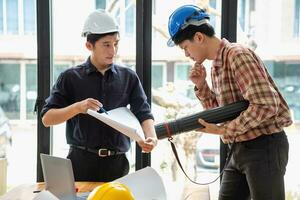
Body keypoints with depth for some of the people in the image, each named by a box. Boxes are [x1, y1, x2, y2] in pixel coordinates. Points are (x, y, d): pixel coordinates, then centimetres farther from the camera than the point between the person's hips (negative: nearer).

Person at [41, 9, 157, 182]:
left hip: (117, 163, 2)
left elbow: (144, 113, 0)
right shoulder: (71, 77, 1)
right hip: (81, 161, -1)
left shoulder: (129, 77, 7)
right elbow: (47, 119, -1)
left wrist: (151, 137, -21)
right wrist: (77, 107, -18)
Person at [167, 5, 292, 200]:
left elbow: (265, 106, -25)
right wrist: (201, 85, 1)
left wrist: (223, 130, -19)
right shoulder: (216, 66, 12)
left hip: (264, 146, -9)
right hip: (241, 148, 9)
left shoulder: (238, 55, -17)